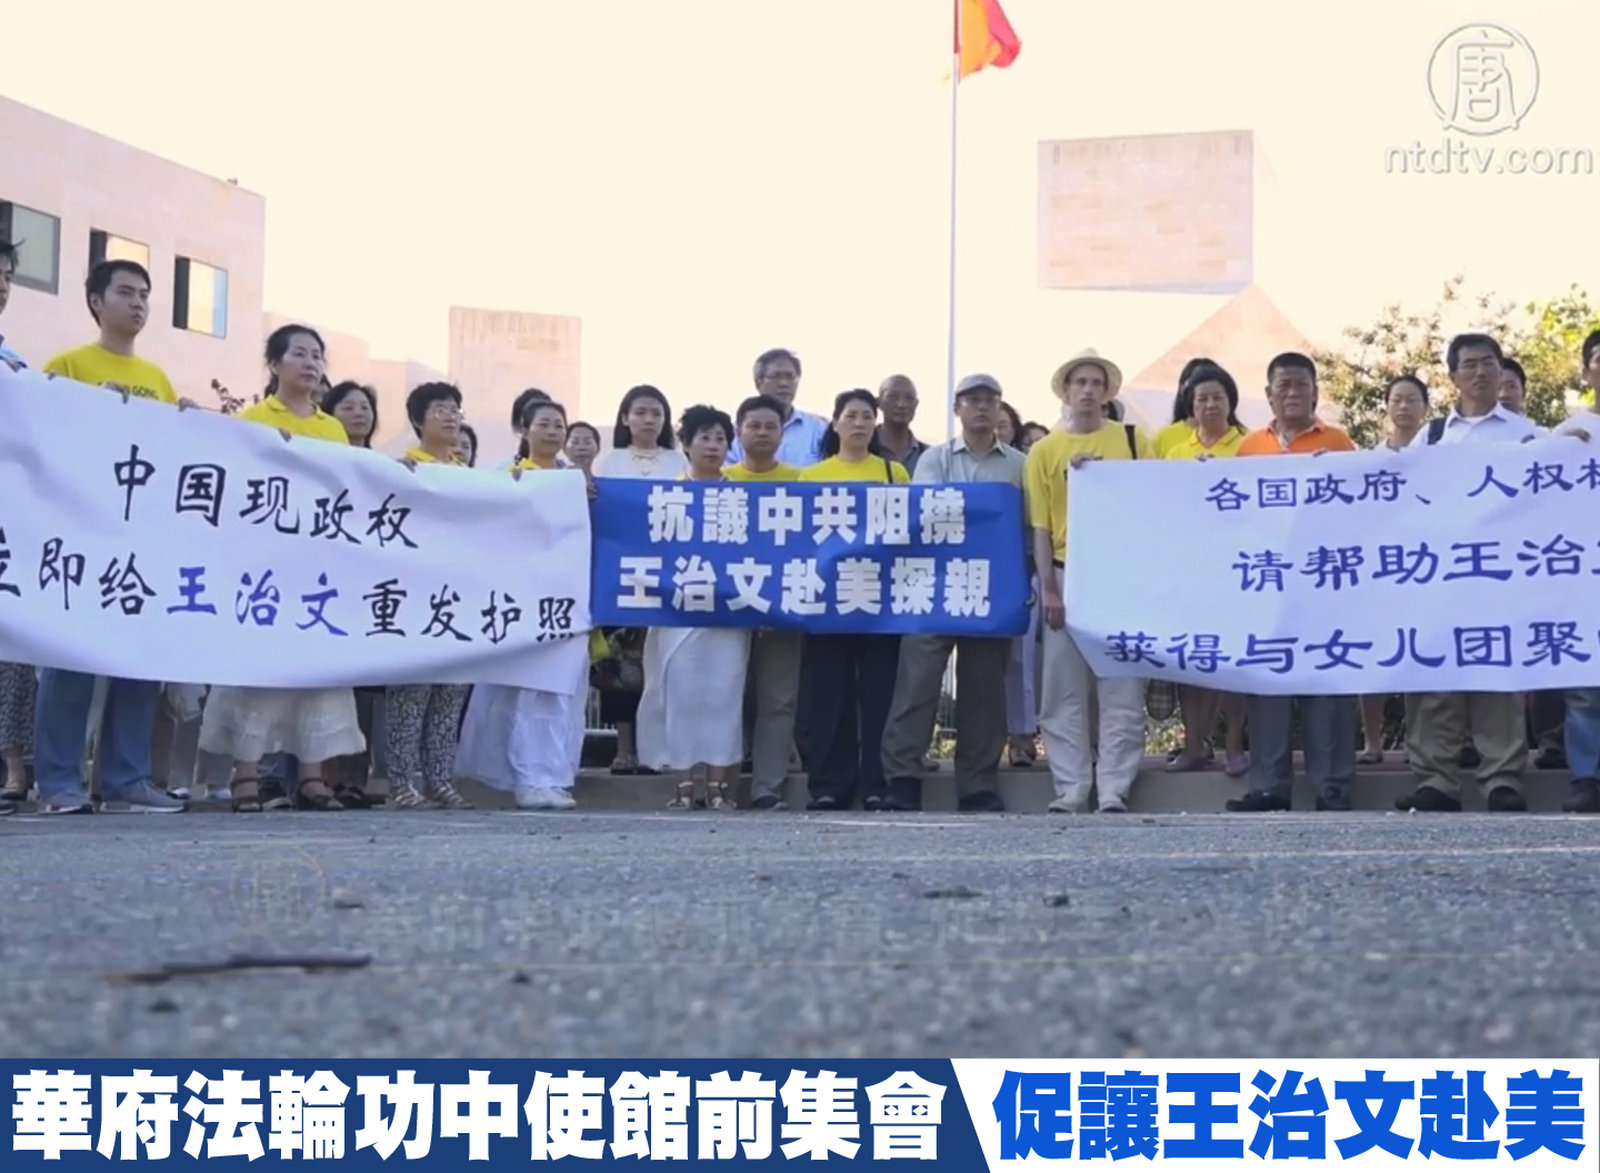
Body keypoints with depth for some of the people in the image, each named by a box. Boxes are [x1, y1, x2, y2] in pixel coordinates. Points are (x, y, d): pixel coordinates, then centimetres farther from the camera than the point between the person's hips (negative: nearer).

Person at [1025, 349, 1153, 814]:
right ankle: (1070, 789, 9)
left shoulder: (1133, 440, 7)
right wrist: (1048, 588, -4)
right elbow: (1040, 527, 4)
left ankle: (1114, 790, 3)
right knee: (1065, 692, 3)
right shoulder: (1044, 451, 7)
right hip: (1067, 576, 1)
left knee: (1122, 690, -1)